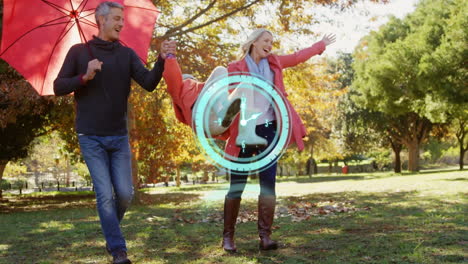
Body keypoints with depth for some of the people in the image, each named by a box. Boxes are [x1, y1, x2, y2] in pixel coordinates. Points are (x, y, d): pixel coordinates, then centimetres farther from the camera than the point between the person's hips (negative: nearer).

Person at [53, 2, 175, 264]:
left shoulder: (127, 54, 5)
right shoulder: (79, 52, -1)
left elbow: (149, 84, -8)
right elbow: (58, 87, -3)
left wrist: (161, 61, -25)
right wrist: (84, 77, -20)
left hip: (119, 136, 3)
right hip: (91, 137, -2)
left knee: (125, 193, 2)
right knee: (105, 195, -6)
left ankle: (111, 231, 30)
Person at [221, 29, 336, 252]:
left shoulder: (273, 63, 13)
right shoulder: (235, 68, 0)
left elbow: (298, 57, 27)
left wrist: (322, 44, 37)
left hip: (268, 130, 4)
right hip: (243, 133, -4)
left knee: (268, 184, -2)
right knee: (236, 186, 0)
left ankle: (265, 236, 2)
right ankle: (228, 236, 9)